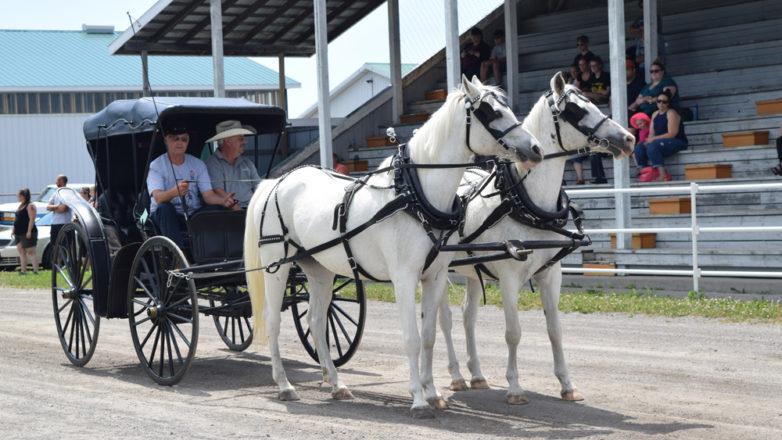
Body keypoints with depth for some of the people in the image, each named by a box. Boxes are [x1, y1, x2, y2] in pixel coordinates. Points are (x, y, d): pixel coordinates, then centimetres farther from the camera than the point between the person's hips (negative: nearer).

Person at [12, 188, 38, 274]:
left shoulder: (30, 206, -11)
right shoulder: (21, 206, 18)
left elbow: (32, 219, -18)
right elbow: (17, 219, 23)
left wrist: (29, 231, -24)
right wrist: (14, 229, 18)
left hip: (27, 234, -10)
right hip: (19, 233, 10)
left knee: (30, 252, -9)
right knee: (21, 251, 9)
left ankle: (35, 270, -9)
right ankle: (23, 270, 12)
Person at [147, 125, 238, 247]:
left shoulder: (198, 164, 8)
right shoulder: (156, 166, -5)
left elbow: (208, 195, -3)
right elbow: (158, 197, -23)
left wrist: (223, 200, -27)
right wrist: (175, 192, -46)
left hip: (192, 214, 3)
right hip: (168, 216, -3)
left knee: (215, 209, -24)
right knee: (164, 208, -36)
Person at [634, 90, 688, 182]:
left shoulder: (671, 113, -8)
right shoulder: (655, 114, 16)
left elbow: (672, 134, -17)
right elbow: (651, 134, 13)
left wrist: (654, 139, -18)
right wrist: (648, 140, -11)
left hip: (677, 142, -7)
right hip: (659, 142, 7)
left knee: (653, 146, -33)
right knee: (639, 147, -14)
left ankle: (663, 175, -35)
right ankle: (644, 172, -17)